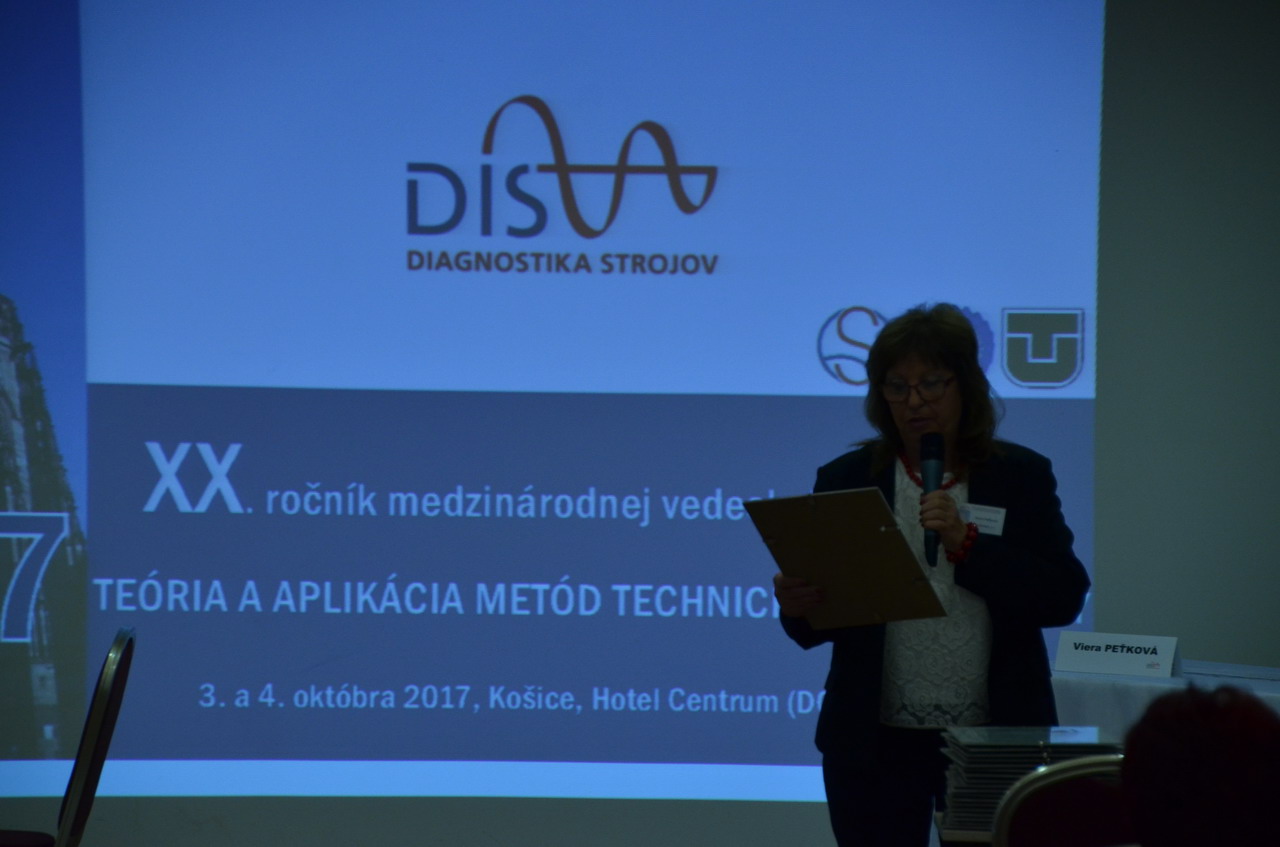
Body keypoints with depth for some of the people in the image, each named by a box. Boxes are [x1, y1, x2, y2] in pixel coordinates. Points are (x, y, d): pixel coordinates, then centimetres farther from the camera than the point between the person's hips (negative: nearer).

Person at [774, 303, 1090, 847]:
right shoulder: (846, 480, 6)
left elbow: (1064, 598, -4)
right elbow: (817, 628, 7)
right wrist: (796, 606, -16)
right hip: (874, 741, 1)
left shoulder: (1021, 477, 5)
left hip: (995, 738, -1)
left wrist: (966, 543, -15)